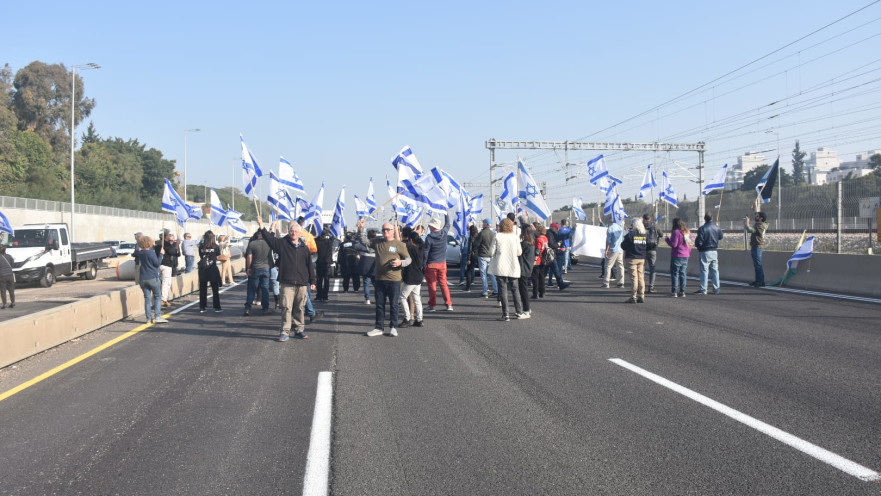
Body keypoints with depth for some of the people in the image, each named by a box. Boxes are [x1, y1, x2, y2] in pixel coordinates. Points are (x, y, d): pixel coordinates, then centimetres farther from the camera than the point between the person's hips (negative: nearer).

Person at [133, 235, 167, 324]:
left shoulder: (139, 253, 5)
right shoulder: (151, 253, -13)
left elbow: (133, 254, 28)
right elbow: (157, 263, -10)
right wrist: (161, 254, -3)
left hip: (143, 279, 5)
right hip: (153, 278, -5)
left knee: (147, 298, 8)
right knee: (158, 296, 7)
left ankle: (149, 319, 7)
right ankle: (157, 316, -4)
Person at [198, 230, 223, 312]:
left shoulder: (201, 247, -4)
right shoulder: (216, 247, -9)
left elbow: (200, 256, 4)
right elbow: (218, 255, 2)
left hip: (203, 270, 1)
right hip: (213, 269, -1)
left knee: (202, 289, 9)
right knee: (215, 289, 8)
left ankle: (202, 307, 10)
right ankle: (217, 307, 9)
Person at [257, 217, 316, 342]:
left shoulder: (305, 248, 9)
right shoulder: (282, 243, 5)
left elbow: (310, 265, 12)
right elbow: (269, 238, -5)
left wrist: (312, 281, 11)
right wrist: (262, 226, -18)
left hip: (302, 283, 2)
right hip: (287, 283, -2)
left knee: (300, 308, 9)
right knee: (286, 307, -5)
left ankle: (299, 330, 20)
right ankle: (285, 332, -1)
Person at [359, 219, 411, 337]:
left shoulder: (399, 244, -2)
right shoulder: (377, 242, 9)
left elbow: (409, 259, 1)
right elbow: (364, 241, 11)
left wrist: (400, 262, -19)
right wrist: (361, 229, -3)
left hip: (394, 280, -4)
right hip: (379, 279, 4)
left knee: (393, 305, 4)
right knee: (379, 305, 11)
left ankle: (393, 328, 15)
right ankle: (378, 328, 19)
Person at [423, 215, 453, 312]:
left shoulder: (429, 238, -15)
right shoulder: (443, 233, -3)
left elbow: (425, 252, -11)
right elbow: (447, 224, 18)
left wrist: (423, 264, -1)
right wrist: (446, 214, 34)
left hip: (431, 264, -4)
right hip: (442, 263, 4)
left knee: (432, 285, 4)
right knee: (443, 283, 10)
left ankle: (432, 305, 7)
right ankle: (449, 304, 7)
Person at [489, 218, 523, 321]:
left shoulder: (497, 237, -7)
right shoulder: (515, 237, -2)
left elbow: (492, 252, -5)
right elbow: (519, 252, 3)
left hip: (501, 267, -2)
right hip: (513, 267, 2)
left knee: (503, 289, 2)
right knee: (514, 288, 17)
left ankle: (505, 314, -2)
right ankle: (519, 311, 20)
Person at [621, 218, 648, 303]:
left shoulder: (630, 234, -13)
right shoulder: (644, 235, 3)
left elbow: (623, 246, -8)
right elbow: (646, 246, 9)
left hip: (632, 258, -5)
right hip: (642, 258, 5)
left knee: (634, 277, -3)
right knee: (641, 277, 9)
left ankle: (633, 297, -2)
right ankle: (641, 296, 10)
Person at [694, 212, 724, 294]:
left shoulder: (702, 229, -16)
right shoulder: (717, 227, 1)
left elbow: (699, 241, -16)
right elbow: (721, 236, 19)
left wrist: (697, 246, 6)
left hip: (705, 251, -5)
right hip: (715, 251, 5)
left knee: (704, 270, -1)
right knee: (715, 270, 10)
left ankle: (703, 289, 0)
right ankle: (716, 289, 12)